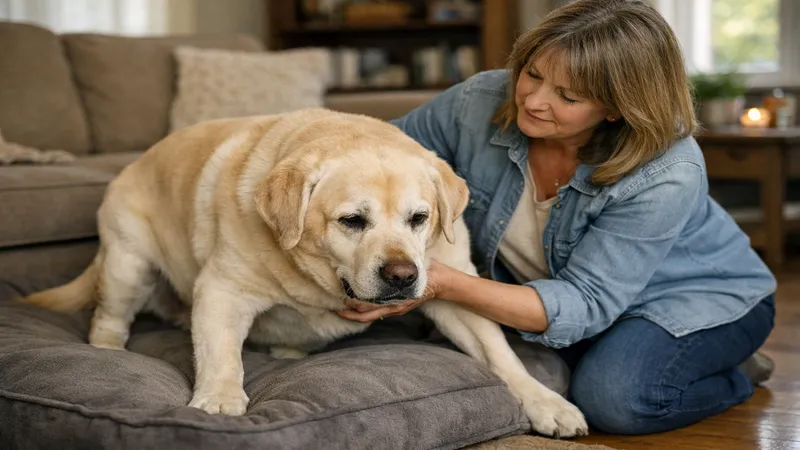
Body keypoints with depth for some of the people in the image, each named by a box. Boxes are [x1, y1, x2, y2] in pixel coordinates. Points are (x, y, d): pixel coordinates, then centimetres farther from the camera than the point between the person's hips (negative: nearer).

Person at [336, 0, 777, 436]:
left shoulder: (667, 175, -35)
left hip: (697, 297, -6)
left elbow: (584, 304, -36)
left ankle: (734, 377, 0)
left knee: (613, 395, -34)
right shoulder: (480, 102, -22)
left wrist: (445, 285, -49)